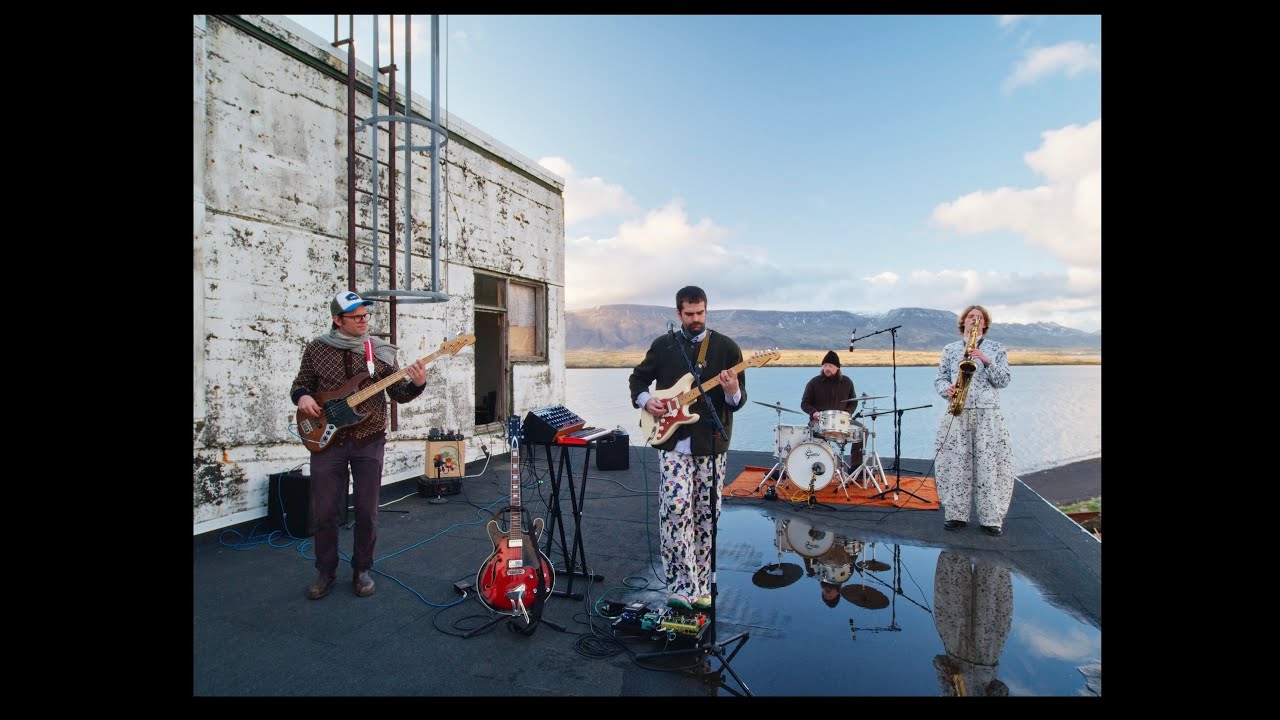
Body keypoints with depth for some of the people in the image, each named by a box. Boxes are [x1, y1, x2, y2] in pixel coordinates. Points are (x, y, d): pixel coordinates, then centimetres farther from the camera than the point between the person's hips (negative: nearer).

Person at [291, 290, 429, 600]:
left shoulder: (381, 350, 2)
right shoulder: (317, 348, 3)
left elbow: (399, 394, 1)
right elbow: (301, 384, 13)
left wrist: (417, 384, -19)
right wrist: (302, 397, -10)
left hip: (369, 440, 0)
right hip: (327, 438, 0)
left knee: (367, 511, 7)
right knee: (324, 512, 7)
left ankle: (361, 569, 25)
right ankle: (326, 571, 27)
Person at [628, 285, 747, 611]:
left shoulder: (726, 347, 2)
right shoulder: (663, 345, 6)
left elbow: (739, 401, 1)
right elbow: (638, 378, 17)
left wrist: (732, 393, -22)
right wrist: (645, 400, -2)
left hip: (711, 444, 0)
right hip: (672, 442, 0)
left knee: (706, 516, 7)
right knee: (675, 507, -14)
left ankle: (701, 588, 22)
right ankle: (683, 588, -5)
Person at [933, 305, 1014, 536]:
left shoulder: (996, 349, 12)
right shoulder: (950, 349, 15)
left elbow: (1003, 380, 4)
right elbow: (939, 378, 13)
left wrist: (986, 361, -11)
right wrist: (947, 390, -9)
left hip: (988, 413, -1)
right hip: (957, 413, 1)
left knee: (989, 463, -4)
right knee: (955, 463, 0)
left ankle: (992, 517, 6)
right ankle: (956, 514, 10)